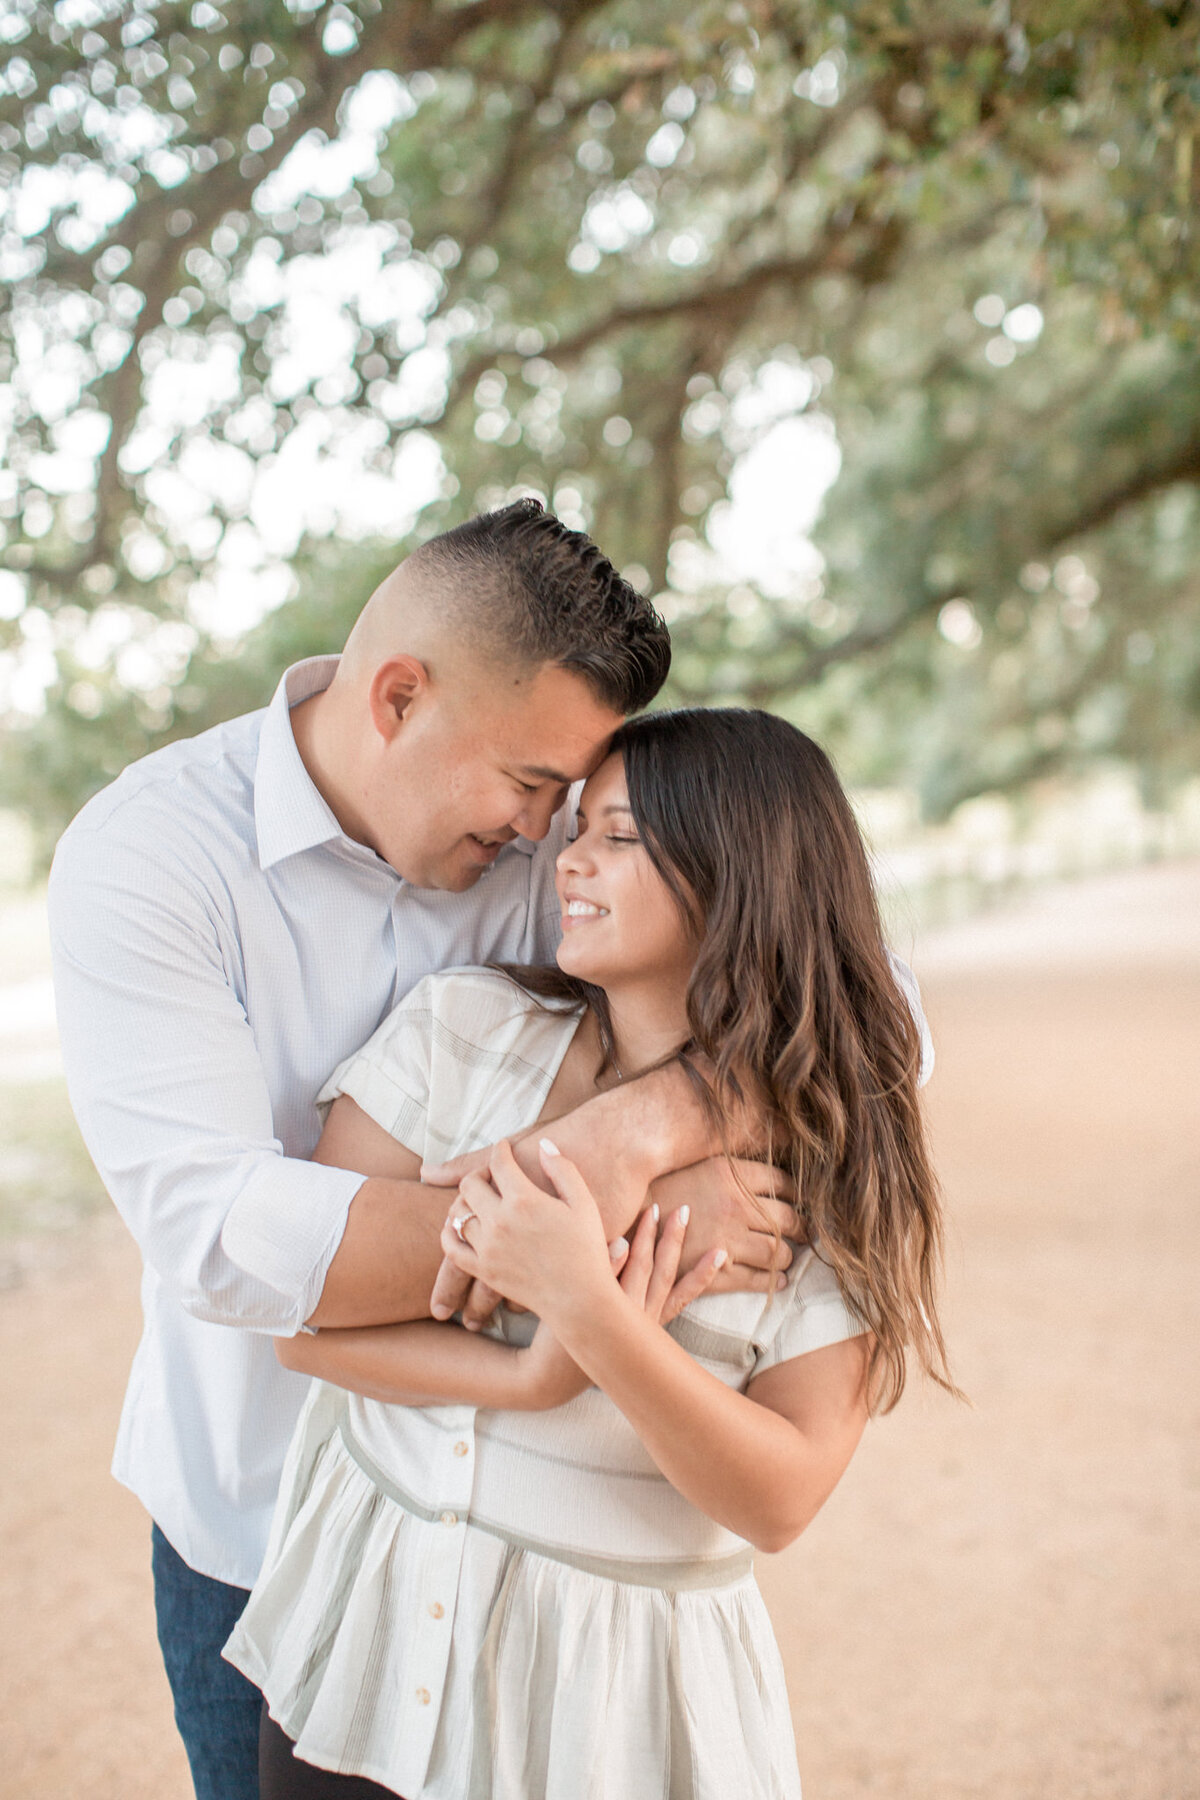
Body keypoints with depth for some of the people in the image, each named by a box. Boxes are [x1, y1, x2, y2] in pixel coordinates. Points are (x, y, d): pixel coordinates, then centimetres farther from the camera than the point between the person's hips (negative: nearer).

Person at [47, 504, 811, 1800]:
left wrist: (647, 1122, -34)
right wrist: (597, 1210, -36)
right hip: (265, 1515, -2)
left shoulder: (553, 838, -11)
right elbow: (216, 1233, -31)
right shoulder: (145, 854, -20)